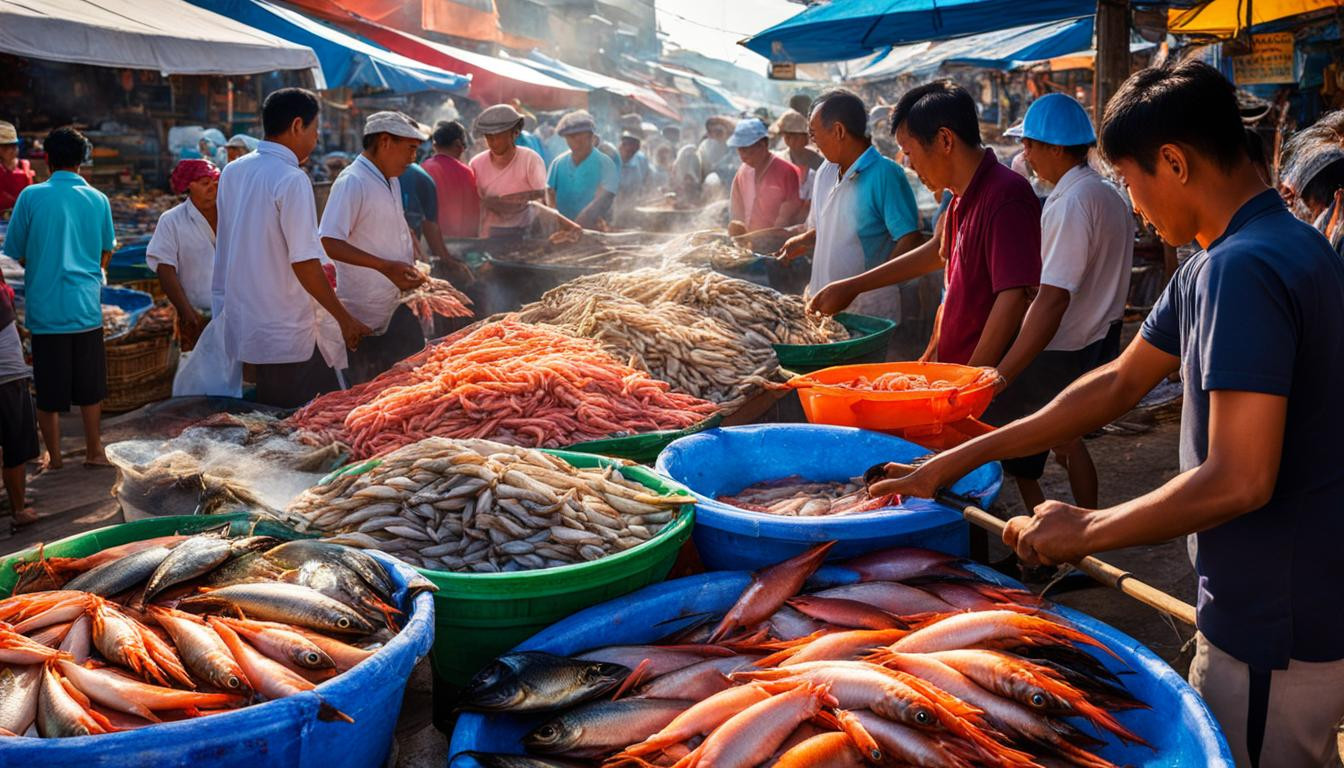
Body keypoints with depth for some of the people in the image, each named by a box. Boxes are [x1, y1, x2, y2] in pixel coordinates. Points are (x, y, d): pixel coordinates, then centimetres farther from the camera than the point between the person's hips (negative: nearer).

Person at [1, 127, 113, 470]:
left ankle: (53, 457, 18)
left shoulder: (31, 196, -5)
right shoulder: (98, 200, 1)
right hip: (86, 305, 1)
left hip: (45, 306, -1)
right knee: (90, 383, 13)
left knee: (49, 389, 8)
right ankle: (94, 450, 19)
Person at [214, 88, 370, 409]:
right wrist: (345, 318, -13)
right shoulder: (292, 180, -17)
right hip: (288, 334, -8)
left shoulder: (233, 171, 8)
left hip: (242, 329, 9)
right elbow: (304, 262, -20)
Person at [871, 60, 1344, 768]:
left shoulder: (1241, 270, -25)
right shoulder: (1283, 245, 9)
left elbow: (1239, 480, -30)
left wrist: (1085, 532, -15)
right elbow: (1120, 382, 10)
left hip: (1274, 633, -9)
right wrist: (954, 463, 8)